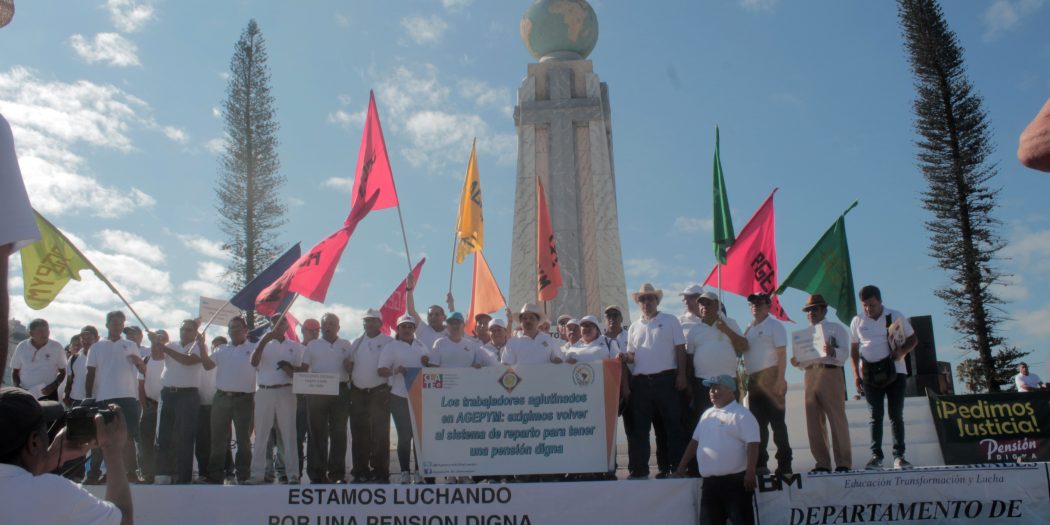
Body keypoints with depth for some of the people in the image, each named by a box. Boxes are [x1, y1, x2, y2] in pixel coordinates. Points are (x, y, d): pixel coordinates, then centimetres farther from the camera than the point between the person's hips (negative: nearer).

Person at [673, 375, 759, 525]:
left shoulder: (742, 415, -5)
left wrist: (750, 472, -23)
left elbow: (752, 444, -13)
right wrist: (681, 467, 19)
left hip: (735, 480, -7)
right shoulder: (707, 414, 18)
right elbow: (695, 441, 22)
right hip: (710, 482, 7)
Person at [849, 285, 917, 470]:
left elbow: (913, 339, 6)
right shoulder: (857, 321, 6)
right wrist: (856, 374, 2)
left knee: (896, 415, 0)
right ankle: (876, 455, 5)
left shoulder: (896, 317, 1)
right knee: (875, 416, 2)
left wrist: (902, 351, -15)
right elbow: (854, 349, 11)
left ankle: (899, 456, 5)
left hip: (895, 372, -1)